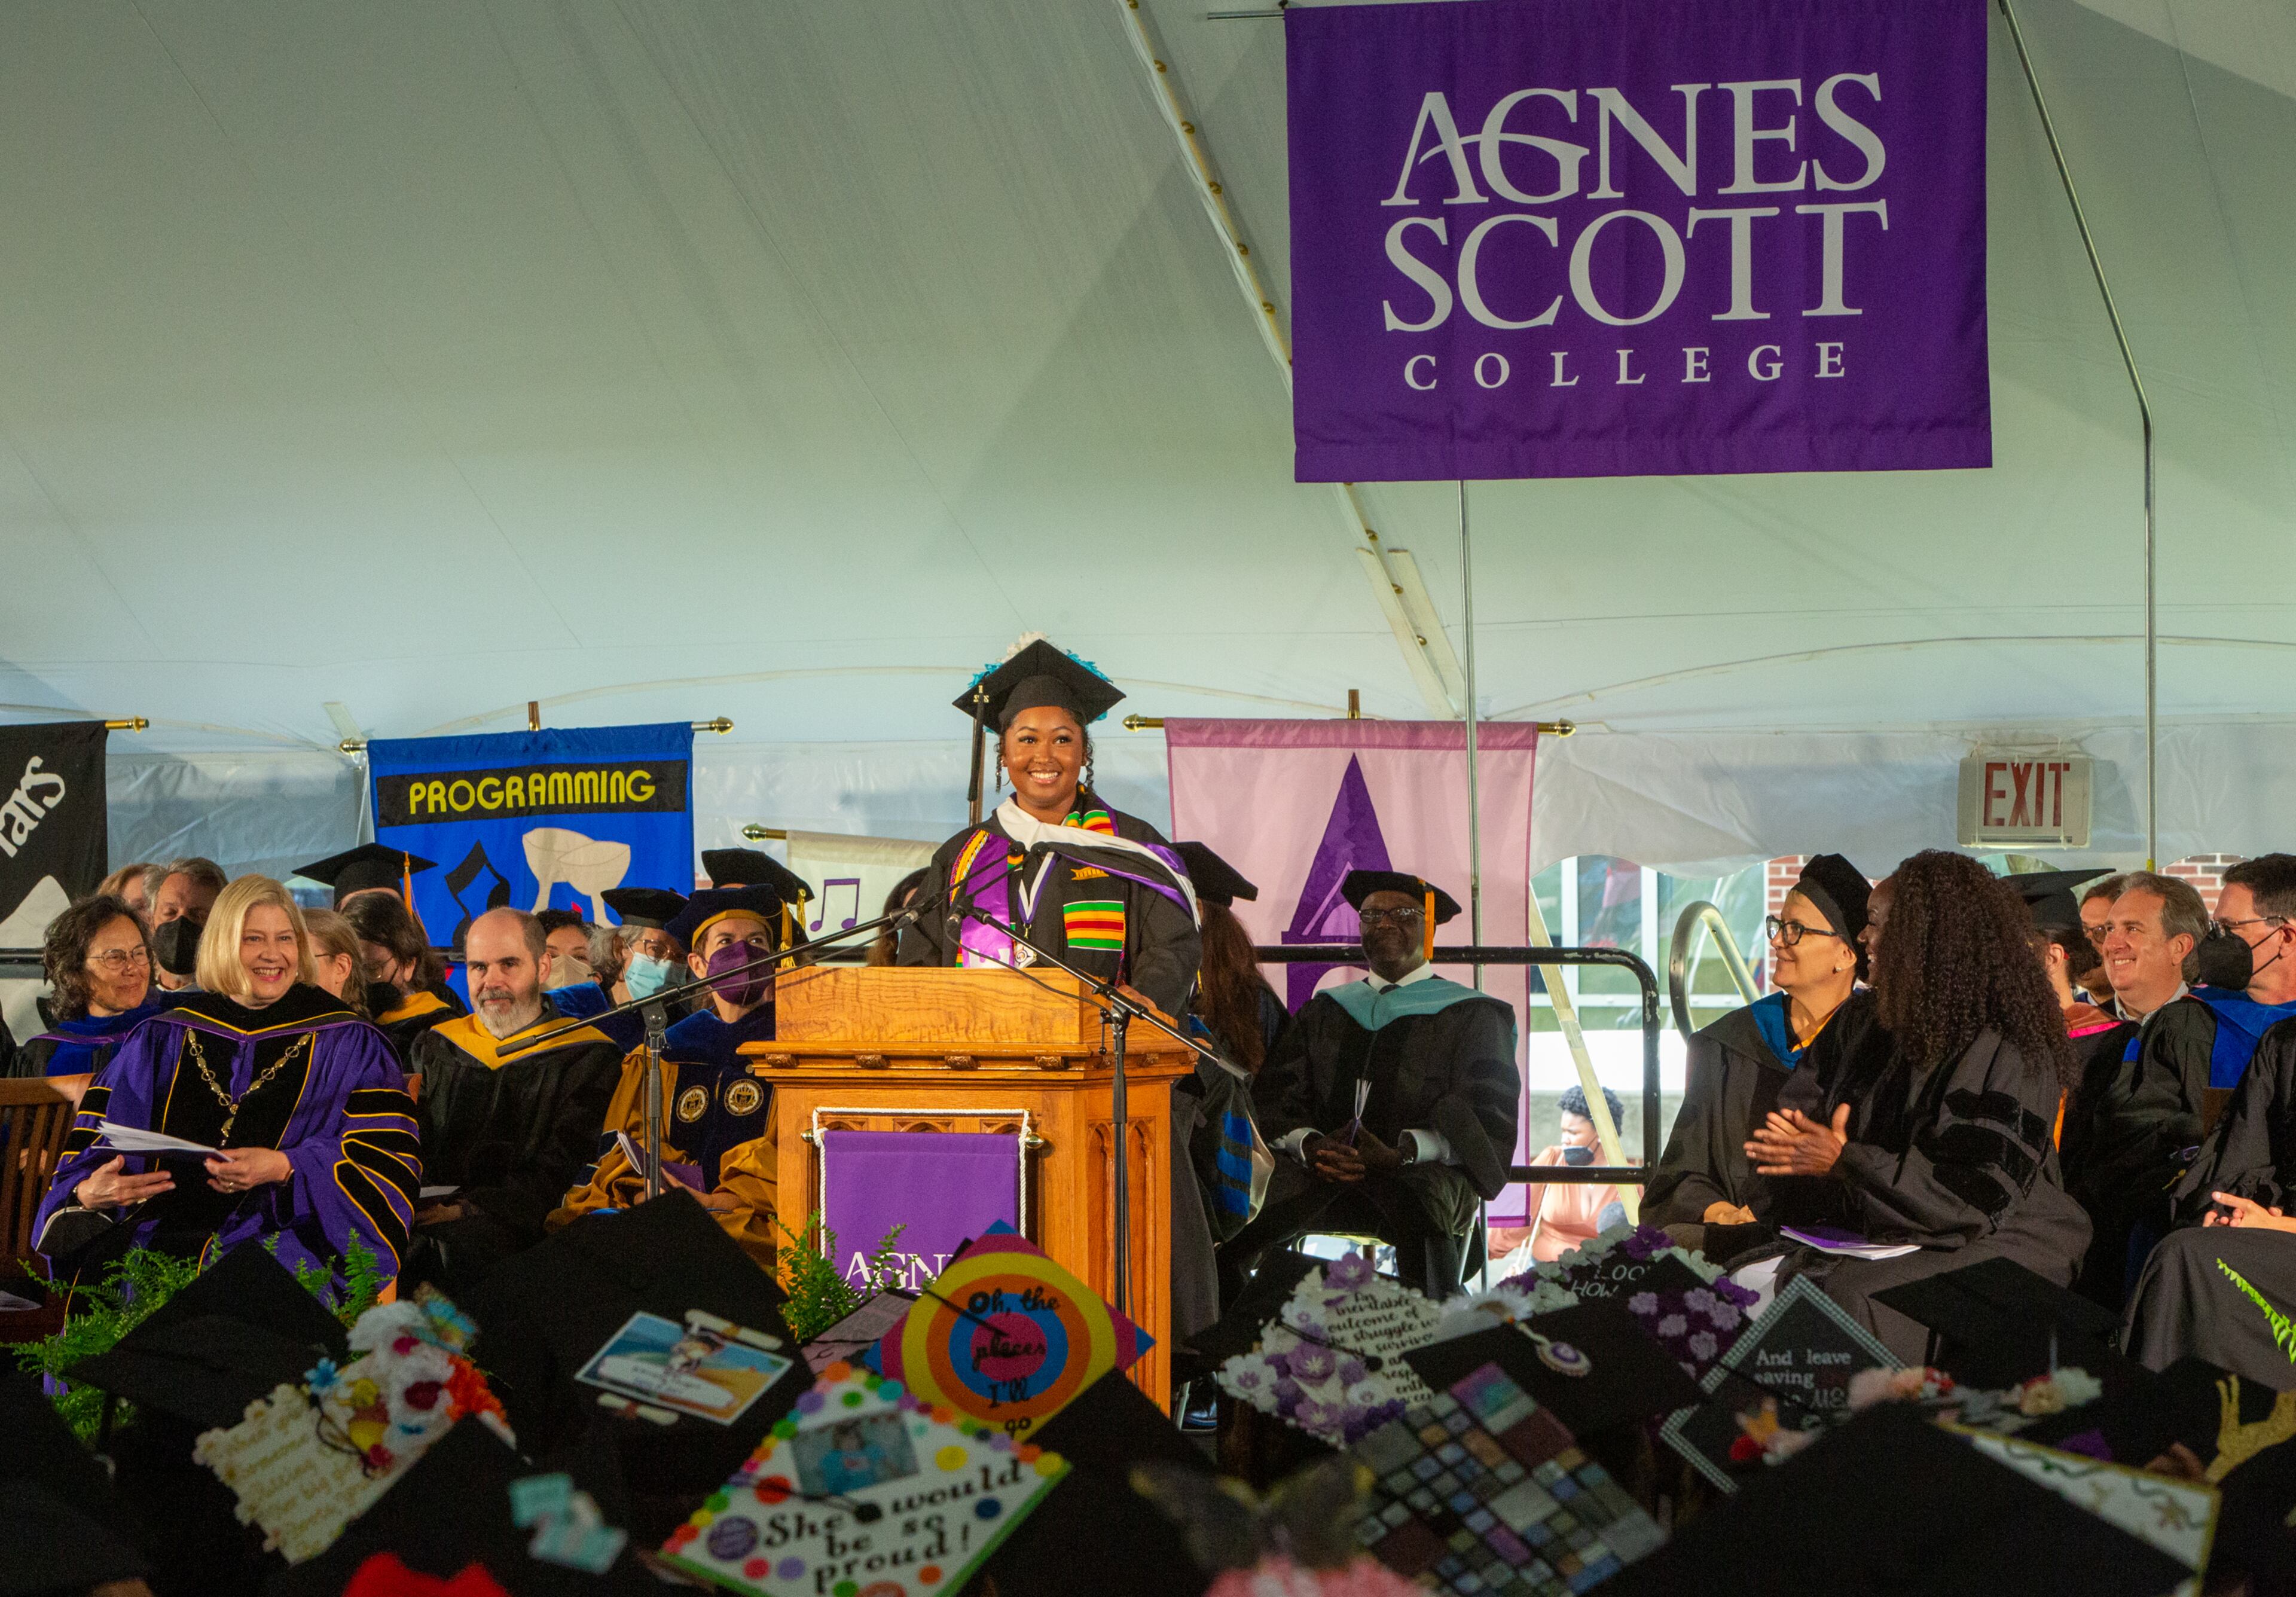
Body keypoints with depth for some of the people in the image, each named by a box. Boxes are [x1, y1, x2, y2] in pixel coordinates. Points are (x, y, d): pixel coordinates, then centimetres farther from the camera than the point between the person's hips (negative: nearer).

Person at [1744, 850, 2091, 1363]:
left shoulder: (2006, 1053, -14)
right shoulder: (1883, 1041, 11)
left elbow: (1982, 1196, -20)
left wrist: (1845, 1162, -21)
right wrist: (1808, 1148, -6)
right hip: (1889, 1240, 7)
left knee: (1852, 1294, -34)